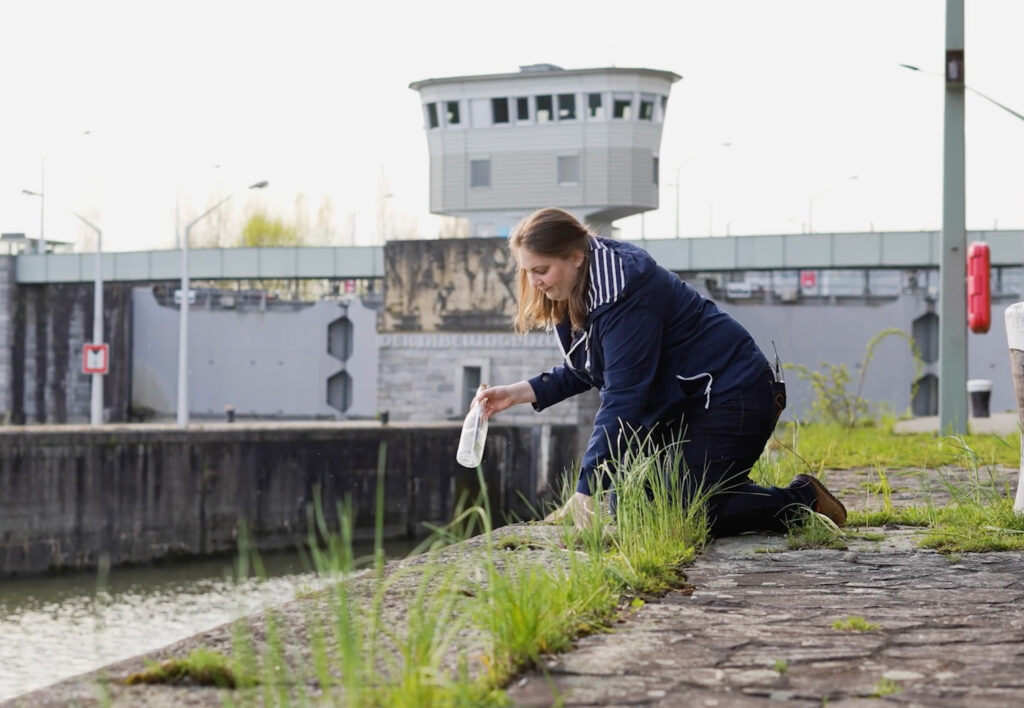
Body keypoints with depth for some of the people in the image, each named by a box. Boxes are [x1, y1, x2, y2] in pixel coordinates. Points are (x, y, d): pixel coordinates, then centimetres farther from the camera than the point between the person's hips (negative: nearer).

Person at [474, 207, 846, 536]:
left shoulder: (623, 295, -29)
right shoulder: (579, 292, 0)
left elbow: (622, 398, -32)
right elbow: (584, 372, 11)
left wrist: (585, 493, -33)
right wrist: (517, 393, -3)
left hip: (732, 397, -10)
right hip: (686, 403, 10)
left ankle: (802, 500, 5)